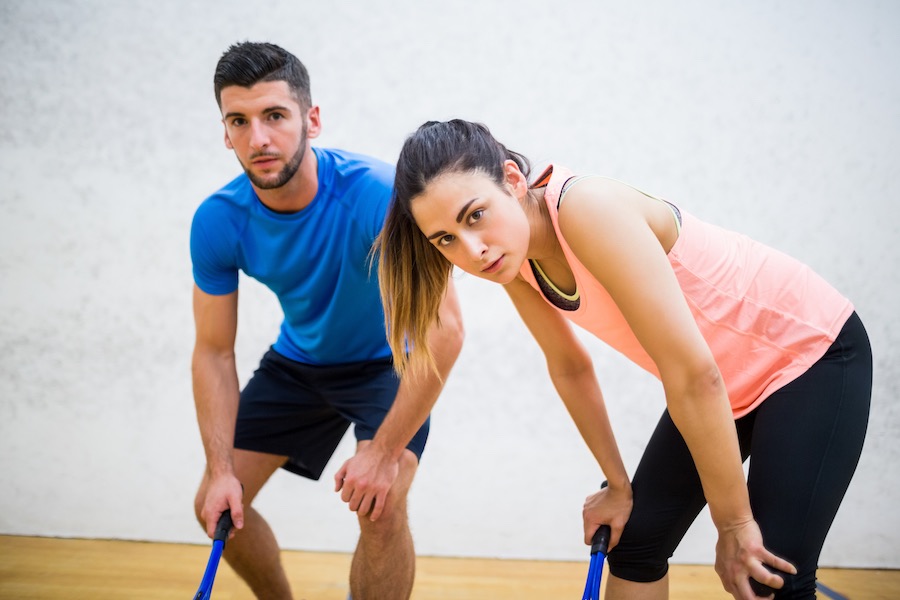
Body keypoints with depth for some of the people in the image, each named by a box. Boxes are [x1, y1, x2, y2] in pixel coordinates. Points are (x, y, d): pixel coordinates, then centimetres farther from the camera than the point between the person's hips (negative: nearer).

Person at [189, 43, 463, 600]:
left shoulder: (379, 193, -34)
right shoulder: (218, 222, -20)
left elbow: (445, 329, -35)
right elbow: (214, 352, -9)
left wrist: (384, 451, -33)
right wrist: (221, 469, -17)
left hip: (387, 362, -4)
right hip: (296, 362, 5)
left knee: (380, 506, -26)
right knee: (215, 506, 6)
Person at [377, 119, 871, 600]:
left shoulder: (588, 209, -34)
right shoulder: (513, 259, -9)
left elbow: (694, 376, -32)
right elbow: (570, 368, 6)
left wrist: (734, 523, -24)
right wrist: (618, 485, 11)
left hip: (813, 351, -7)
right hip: (726, 386, 7)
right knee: (634, 541, 4)